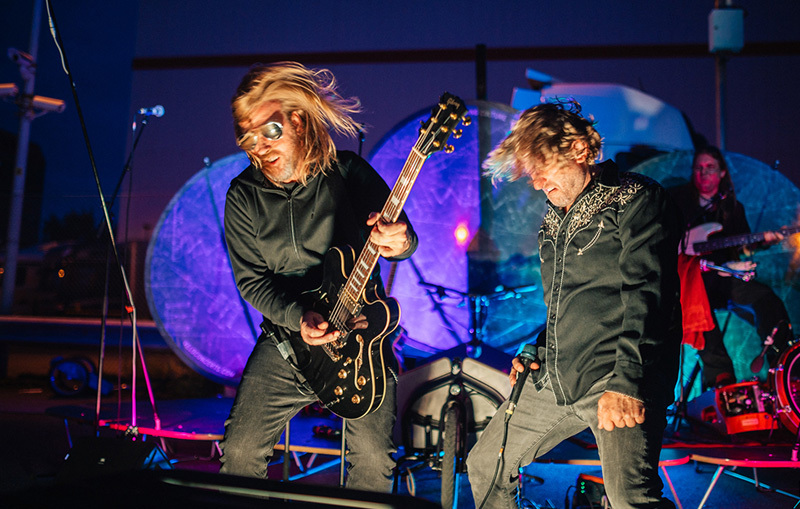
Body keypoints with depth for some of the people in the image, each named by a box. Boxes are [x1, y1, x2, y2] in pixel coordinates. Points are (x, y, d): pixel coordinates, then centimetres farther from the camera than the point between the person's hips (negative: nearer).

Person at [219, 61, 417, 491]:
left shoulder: (348, 173, -7)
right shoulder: (243, 196, -2)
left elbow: (404, 236, -5)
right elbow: (250, 281, -3)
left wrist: (399, 242, -30)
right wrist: (299, 318, -20)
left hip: (359, 332, -1)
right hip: (286, 335, 2)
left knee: (374, 462, -5)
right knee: (239, 452, 3)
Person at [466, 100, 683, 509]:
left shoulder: (637, 200, -6)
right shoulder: (555, 219, 18)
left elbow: (646, 295, -17)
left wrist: (626, 382, -24)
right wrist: (539, 352, 14)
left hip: (615, 377, -7)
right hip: (555, 379, 8)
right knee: (484, 465, 13)